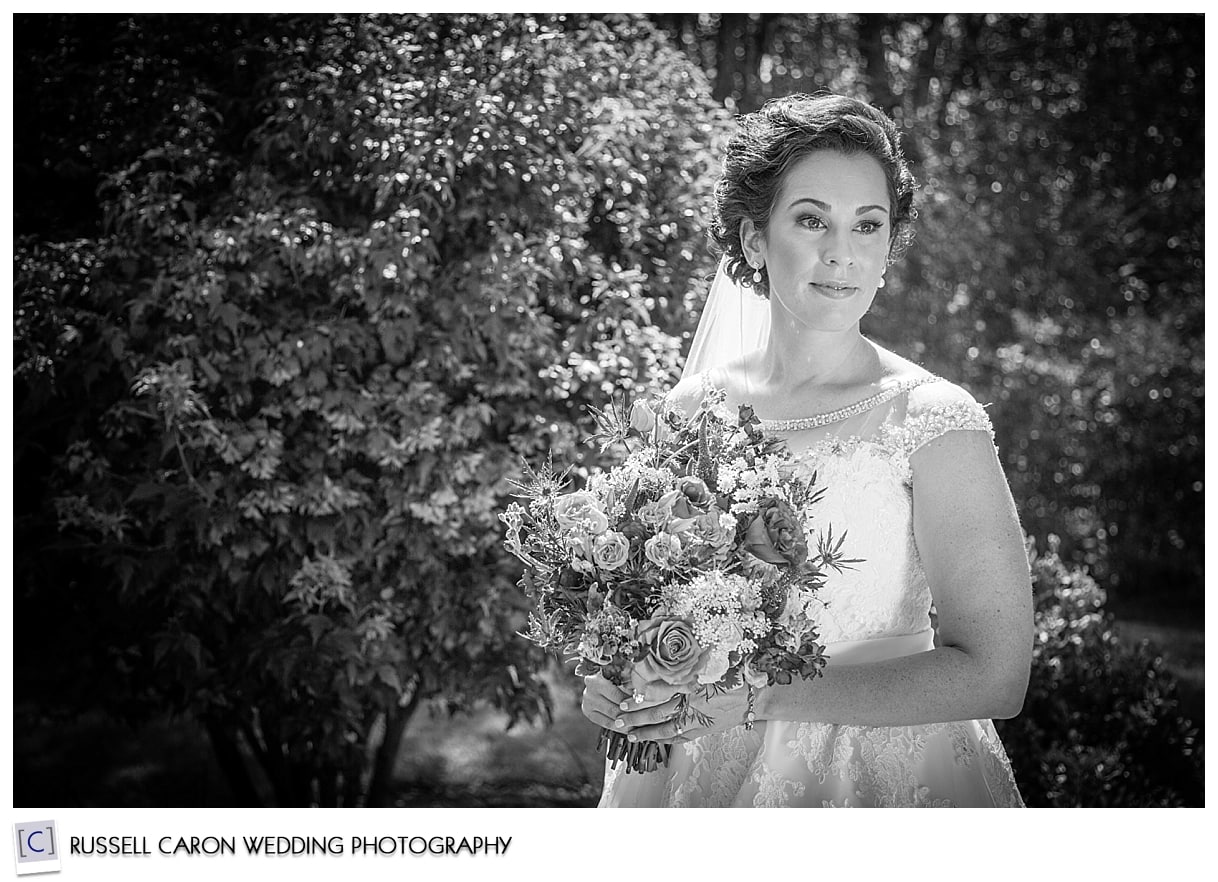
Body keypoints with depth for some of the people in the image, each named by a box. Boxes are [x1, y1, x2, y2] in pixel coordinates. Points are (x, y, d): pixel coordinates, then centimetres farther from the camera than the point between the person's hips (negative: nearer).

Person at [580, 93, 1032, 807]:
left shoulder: (933, 421, -16)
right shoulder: (690, 407, -5)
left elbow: (993, 675, -21)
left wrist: (757, 696, -24)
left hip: (886, 774, -3)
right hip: (707, 769, 4)